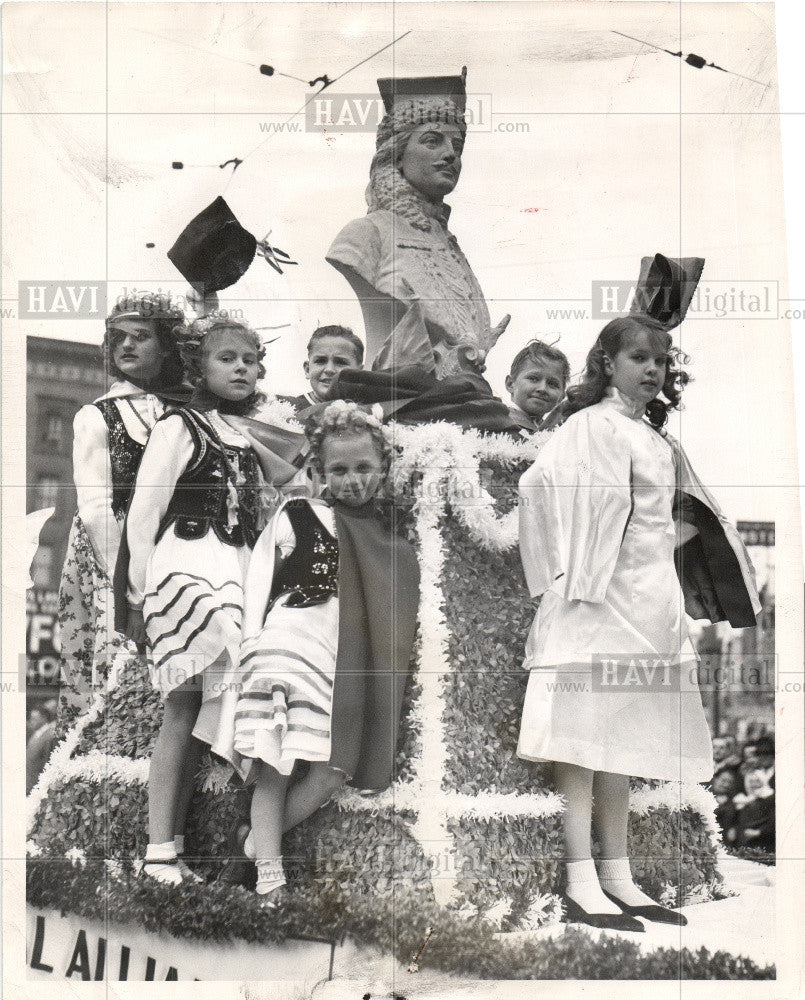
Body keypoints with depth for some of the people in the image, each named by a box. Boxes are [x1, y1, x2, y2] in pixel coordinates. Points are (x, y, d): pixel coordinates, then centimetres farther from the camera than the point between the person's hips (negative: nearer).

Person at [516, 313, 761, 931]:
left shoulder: (657, 439, 20)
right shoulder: (593, 425, -5)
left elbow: (692, 514, 33)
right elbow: (539, 482, -21)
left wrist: (677, 537, 12)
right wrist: (577, 568, -18)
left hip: (648, 602, 9)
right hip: (598, 600, -9)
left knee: (623, 739, 11)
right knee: (584, 739, -8)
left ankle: (618, 878, 16)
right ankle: (582, 885, -7)